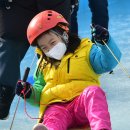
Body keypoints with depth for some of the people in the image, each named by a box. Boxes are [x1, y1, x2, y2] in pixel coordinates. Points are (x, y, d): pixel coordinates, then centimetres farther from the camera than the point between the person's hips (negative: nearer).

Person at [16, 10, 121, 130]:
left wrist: (105, 42, -18)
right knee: (53, 117, -36)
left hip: (83, 102, -2)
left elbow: (108, 63, 0)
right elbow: (40, 94, 32)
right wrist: (30, 93, 9)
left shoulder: (85, 51, 16)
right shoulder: (44, 65, 30)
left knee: (93, 91, -37)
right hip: (56, 105, 2)